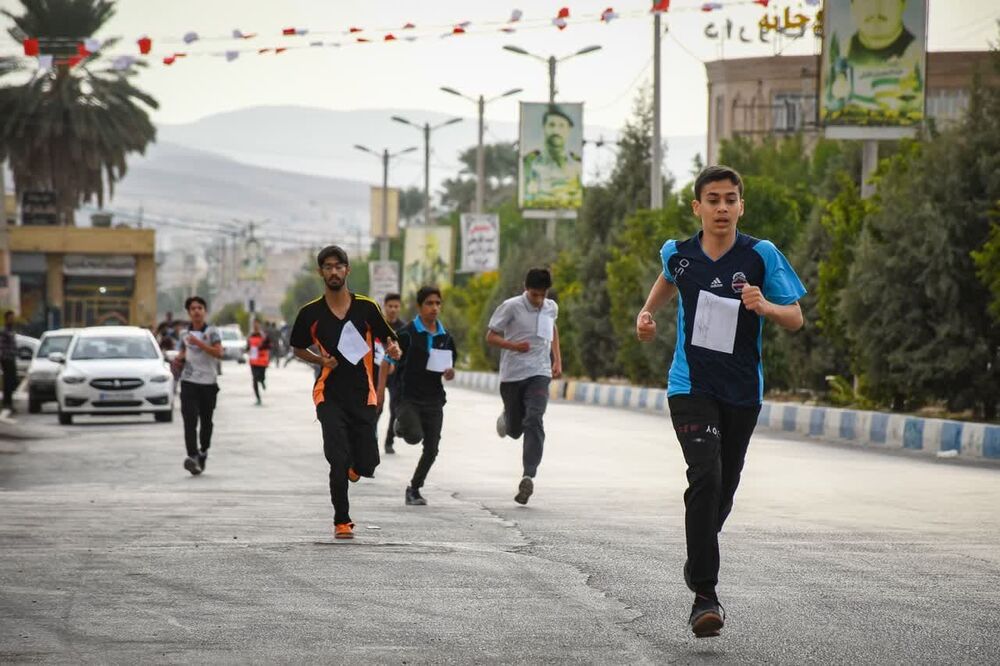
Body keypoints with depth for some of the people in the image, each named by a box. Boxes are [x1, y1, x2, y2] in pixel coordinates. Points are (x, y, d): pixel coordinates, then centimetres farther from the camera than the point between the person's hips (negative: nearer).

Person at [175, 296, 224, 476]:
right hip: (189, 382, 2)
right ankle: (192, 457, -22)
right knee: (190, 420, -13)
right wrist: (179, 359, 1)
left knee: (206, 420, 7)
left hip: (208, 382, -2)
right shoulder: (185, 335, 11)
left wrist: (199, 343, -21)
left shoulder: (212, 332, -1)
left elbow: (219, 353, -14)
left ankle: (203, 451, 29)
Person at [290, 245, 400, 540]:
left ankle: (351, 468, 36)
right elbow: (298, 348, 13)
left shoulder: (366, 307, 0)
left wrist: (393, 348, -14)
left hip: (363, 394, 1)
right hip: (330, 395, -1)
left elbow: (388, 336, 10)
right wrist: (320, 359, -6)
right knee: (339, 460, -14)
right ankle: (342, 521, -1)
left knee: (366, 464, -1)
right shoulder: (311, 313, 0)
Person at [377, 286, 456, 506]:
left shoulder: (445, 337, 8)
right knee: (415, 436, -25)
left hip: (434, 399, 5)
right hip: (409, 396, -4)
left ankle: (414, 489, 20)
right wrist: (381, 389, -10)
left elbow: (450, 365, 20)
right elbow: (387, 360, -3)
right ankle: (401, 425, 11)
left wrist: (450, 373, -4)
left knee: (431, 450, 2)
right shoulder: (407, 334, -7)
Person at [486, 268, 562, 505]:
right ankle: (506, 419, 47)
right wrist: (513, 346, -21)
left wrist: (557, 360, 20)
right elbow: (491, 336, -3)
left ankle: (528, 477, -24)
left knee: (534, 422, -19)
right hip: (512, 375, -1)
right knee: (515, 429, 8)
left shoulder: (551, 308, 5)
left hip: (539, 374, 1)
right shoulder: (511, 307, -8)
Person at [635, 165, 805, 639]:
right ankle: (704, 597, -23)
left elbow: (795, 319, -7)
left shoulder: (761, 256, -8)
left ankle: (698, 564, 42)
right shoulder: (679, 254, -2)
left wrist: (764, 306, -26)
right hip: (690, 386, -1)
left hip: (742, 391, 1)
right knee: (705, 475, -21)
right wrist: (647, 312, 12)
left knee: (723, 487, 13)